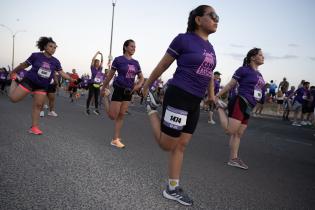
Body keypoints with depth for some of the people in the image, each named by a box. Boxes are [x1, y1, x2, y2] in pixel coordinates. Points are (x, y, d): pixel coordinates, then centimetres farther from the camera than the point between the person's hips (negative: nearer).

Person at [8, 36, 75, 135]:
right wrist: (13, 72, 13)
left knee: (38, 105, 4)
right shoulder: (36, 55, -9)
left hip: (42, 86, 3)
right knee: (13, 98, -3)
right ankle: (14, 80, 26)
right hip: (29, 81, -3)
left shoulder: (55, 61, -1)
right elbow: (24, 65, 2)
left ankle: (34, 127, 13)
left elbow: (62, 73, -2)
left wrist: (72, 79, -14)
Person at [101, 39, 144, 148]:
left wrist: (138, 85, -8)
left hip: (129, 91, 5)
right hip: (119, 89, -5)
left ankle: (115, 139, 15)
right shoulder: (118, 59, -8)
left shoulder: (136, 63, 7)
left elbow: (141, 77, 13)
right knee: (112, 116, -2)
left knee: (121, 115, 8)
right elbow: (110, 75, -1)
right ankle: (106, 96, 23)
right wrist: (103, 88, 4)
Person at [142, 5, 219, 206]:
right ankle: (152, 107, 22)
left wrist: (212, 95, 20)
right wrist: (146, 86, 7)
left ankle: (173, 189, 22)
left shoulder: (210, 48, 13)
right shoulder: (184, 39, -8)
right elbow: (162, 65, -1)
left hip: (195, 102, 7)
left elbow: (210, 74, 26)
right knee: (167, 144, 3)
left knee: (181, 145, 11)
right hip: (178, 97, -7)